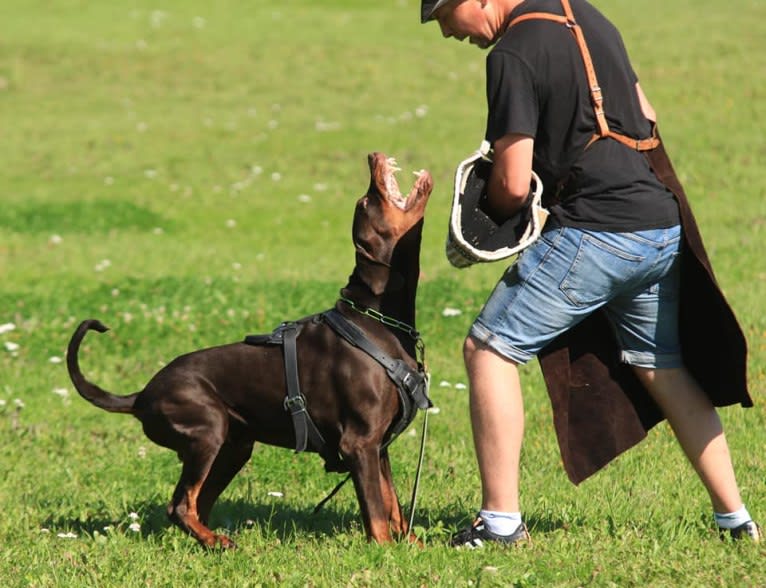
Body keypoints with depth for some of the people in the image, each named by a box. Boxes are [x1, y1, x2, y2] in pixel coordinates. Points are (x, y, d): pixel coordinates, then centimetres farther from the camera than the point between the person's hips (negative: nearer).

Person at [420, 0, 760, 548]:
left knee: (489, 348, -1)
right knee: (662, 369, 21)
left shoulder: (512, 55, -12)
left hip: (595, 231, -9)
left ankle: (502, 520, -4)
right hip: (664, 225, 9)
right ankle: (736, 517, 23)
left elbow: (513, 185, -14)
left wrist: (489, 216, 7)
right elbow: (645, 115, 25)